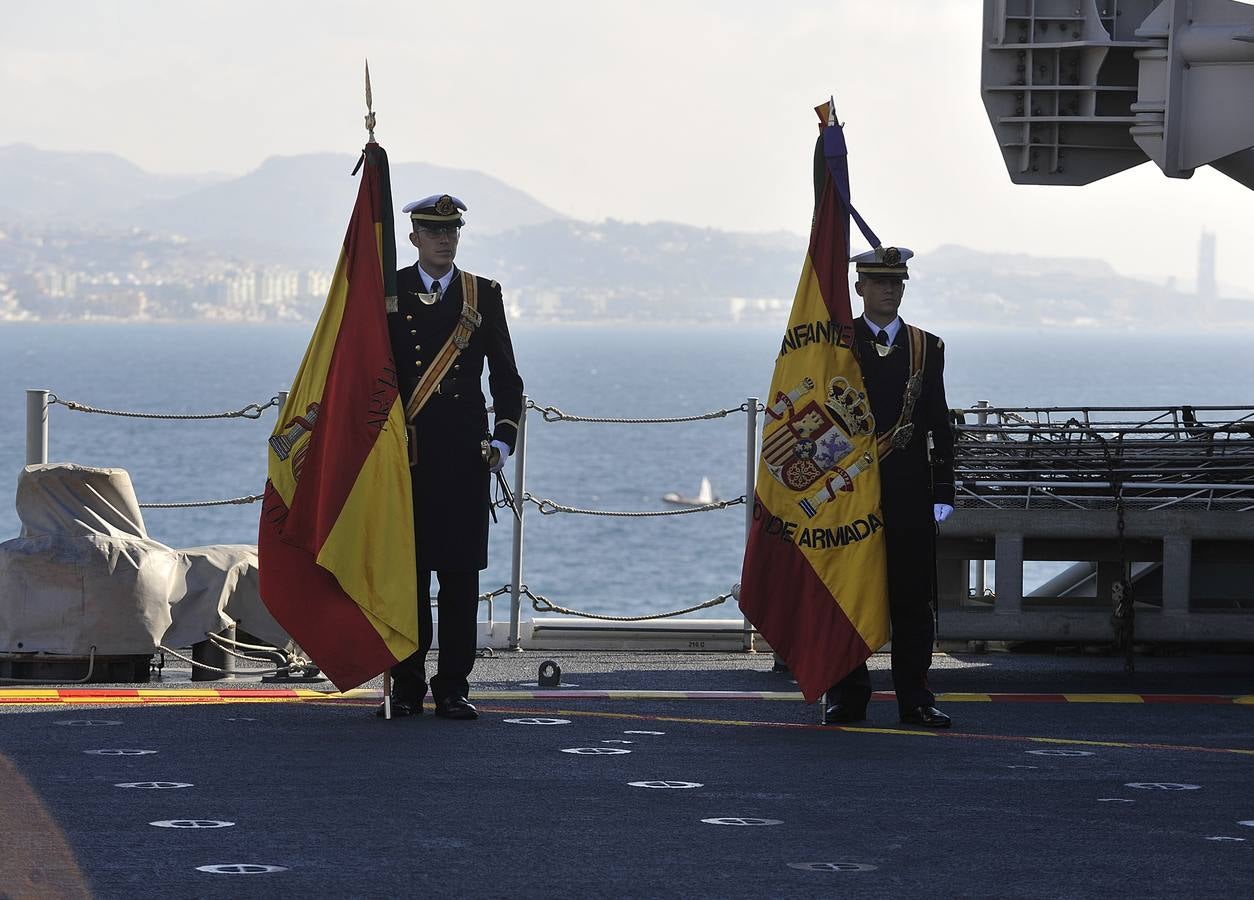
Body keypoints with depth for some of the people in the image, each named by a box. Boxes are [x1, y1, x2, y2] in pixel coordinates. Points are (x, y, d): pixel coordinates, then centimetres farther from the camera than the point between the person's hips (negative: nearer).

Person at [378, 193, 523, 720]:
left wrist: (503, 439, -1)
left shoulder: (484, 295, 9)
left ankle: (453, 687, 3)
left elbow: (505, 376, 10)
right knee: (405, 571, 0)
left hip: (464, 454, 1)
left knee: (460, 572, 0)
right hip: (404, 454, -1)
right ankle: (406, 688, 5)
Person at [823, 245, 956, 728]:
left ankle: (915, 698, 6)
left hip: (909, 494, 1)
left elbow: (939, 426, 9)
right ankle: (847, 698, 8)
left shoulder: (927, 348, 10)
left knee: (913, 598, 1)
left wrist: (942, 493, 3)